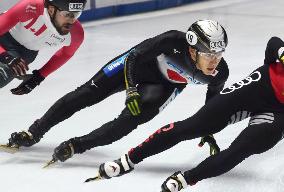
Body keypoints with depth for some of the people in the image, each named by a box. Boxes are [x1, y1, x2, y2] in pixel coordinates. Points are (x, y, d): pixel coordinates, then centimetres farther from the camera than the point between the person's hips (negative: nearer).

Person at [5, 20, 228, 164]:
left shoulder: (219, 73, -28)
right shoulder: (174, 41, -40)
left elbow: (212, 103, -5)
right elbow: (134, 56, -28)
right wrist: (131, 90, -35)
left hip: (166, 84, 2)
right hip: (138, 64, -2)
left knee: (131, 119, -18)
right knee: (89, 93, -5)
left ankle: (76, 146, -5)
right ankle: (34, 133, 8)